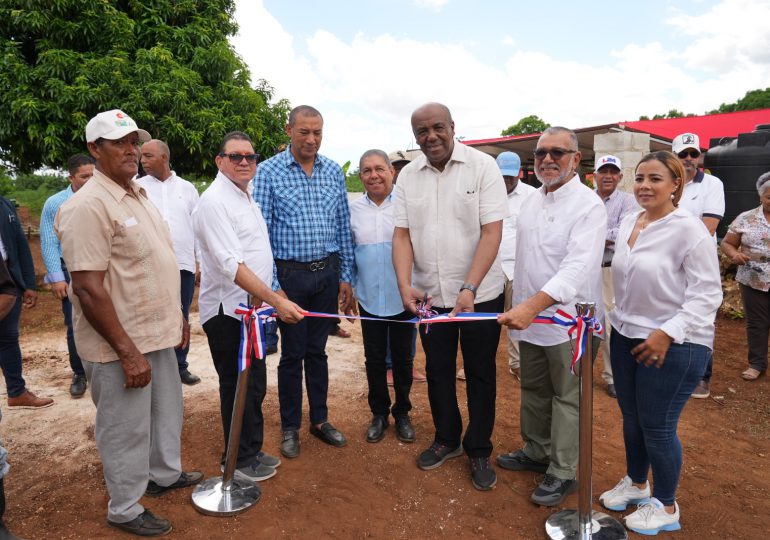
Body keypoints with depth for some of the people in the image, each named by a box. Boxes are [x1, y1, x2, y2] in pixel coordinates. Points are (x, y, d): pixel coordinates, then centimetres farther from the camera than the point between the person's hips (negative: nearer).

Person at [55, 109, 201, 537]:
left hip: (157, 334, 9)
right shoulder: (89, 206, -20)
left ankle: (164, 475, 46)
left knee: (166, 412, 24)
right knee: (126, 429, 9)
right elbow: (88, 288, -24)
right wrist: (127, 352, -23)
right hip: (119, 345, -9)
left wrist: (177, 316, 18)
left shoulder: (138, 196, 10)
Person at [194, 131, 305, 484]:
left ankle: (251, 451, 34)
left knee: (253, 384, 18)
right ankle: (239, 462, 21)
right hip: (227, 310, -9)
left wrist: (264, 301, 16)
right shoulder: (215, 201, -17)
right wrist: (277, 301, -31)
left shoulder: (246, 197, 14)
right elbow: (232, 265, -27)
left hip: (251, 306, 9)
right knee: (238, 387, 3)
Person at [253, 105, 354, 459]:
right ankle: (290, 427, 25)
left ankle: (320, 420, 29)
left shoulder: (334, 171, 6)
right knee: (292, 354, 7)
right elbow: (261, 232, -8)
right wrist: (272, 286, -12)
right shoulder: (269, 172, -6)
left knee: (318, 350, 14)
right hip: (290, 273, -3)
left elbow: (343, 227, 9)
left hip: (327, 272, 3)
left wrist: (345, 277, 7)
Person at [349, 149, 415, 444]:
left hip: (402, 298, -2)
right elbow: (348, 251, 11)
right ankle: (379, 413, 30)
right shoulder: (353, 210, 3)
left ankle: (402, 412, 31)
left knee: (402, 358, 11)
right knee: (374, 358, 12)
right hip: (369, 298, 2)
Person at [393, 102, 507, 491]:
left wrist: (469, 289, -24)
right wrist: (405, 285, -15)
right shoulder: (408, 175, 2)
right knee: (438, 371, 16)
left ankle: (479, 451, 28)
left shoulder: (482, 166, -9)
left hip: (479, 294, -3)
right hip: (430, 295, 4)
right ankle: (447, 439, 37)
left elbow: (491, 232, -15)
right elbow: (401, 234, 0)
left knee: (480, 375, 9)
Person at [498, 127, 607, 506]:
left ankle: (562, 473, 21)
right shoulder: (532, 200, 10)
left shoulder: (588, 205, -15)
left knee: (566, 398, 5)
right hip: (528, 315, 8)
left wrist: (532, 305, -39)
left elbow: (579, 267, -28)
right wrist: (519, 306, 12)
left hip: (569, 321, -7)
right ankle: (536, 451, 38)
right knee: (533, 390, 19)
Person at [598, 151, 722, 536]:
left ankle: (666, 507, 28)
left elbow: (706, 294, -17)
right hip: (626, 336, 7)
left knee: (657, 426, 5)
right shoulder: (628, 222, 6)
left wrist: (667, 334, -23)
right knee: (631, 417, 18)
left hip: (673, 345, -7)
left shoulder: (689, 230, -15)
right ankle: (635, 483, 42)